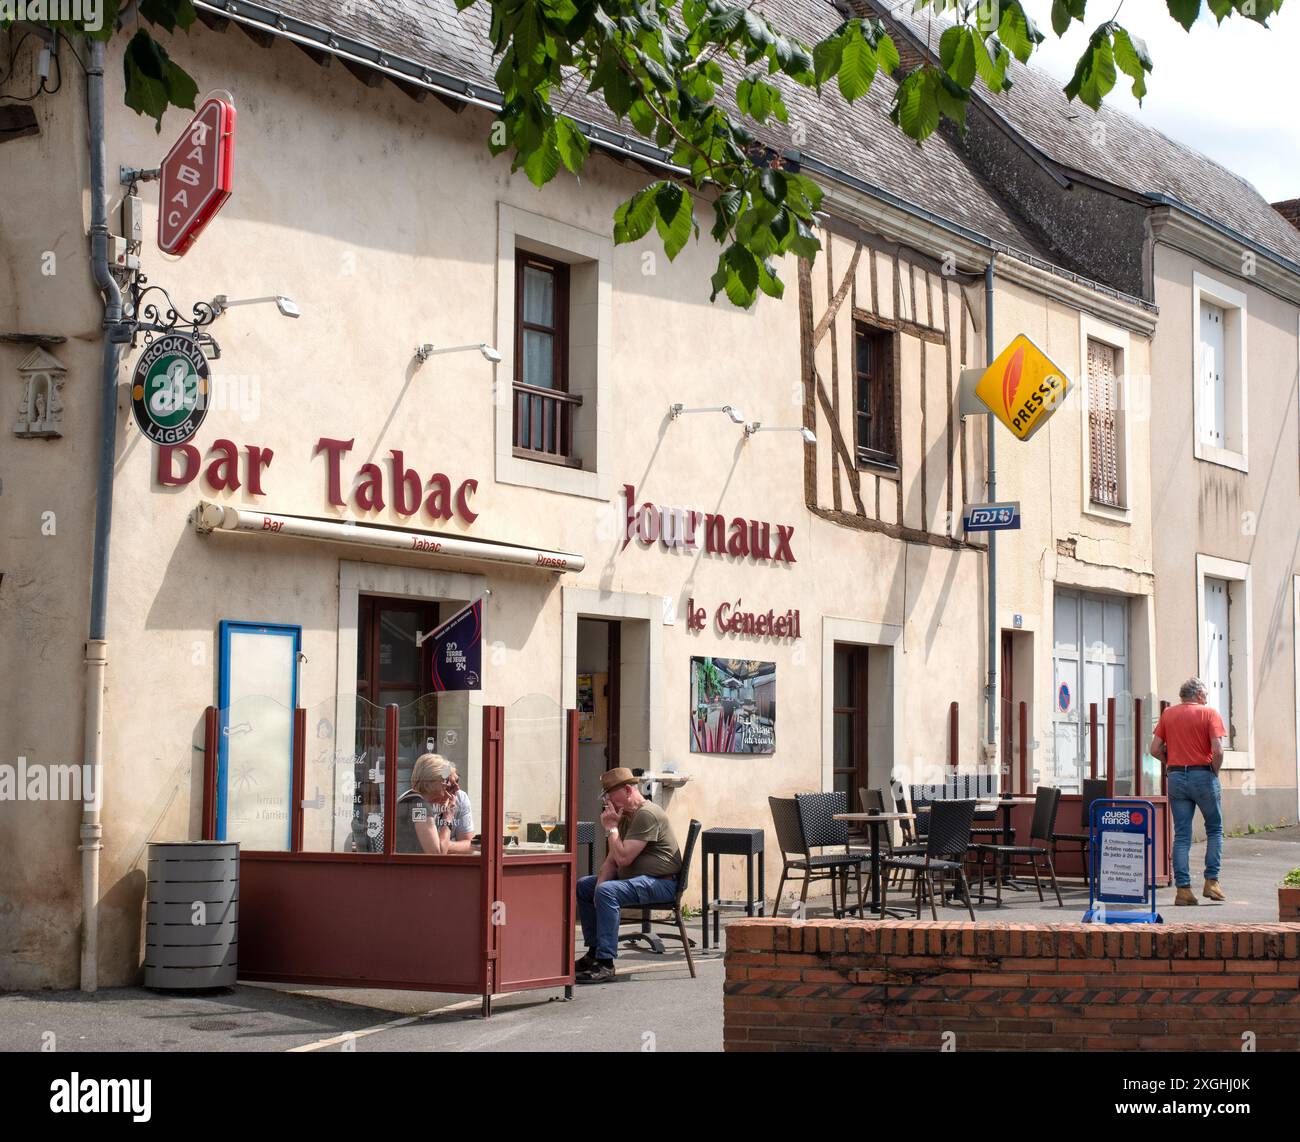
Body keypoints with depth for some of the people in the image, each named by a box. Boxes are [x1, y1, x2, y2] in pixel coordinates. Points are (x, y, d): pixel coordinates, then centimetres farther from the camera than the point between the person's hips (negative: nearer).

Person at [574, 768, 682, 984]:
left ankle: (605, 964, -34)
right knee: (583, 886, 14)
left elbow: (623, 858, -24)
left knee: (607, 892, -32)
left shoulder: (646, 814, -18)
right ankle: (594, 952, 14)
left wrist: (611, 828, -12)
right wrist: (600, 884, -2)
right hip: (636, 879, 11)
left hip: (660, 883, -11)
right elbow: (612, 860, 16)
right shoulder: (625, 816, 17)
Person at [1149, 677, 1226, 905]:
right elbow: (1217, 750, -13)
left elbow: (1155, 749, 4)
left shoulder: (1168, 714, 9)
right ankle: (1211, 881, 7)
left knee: (1181, 835, 4)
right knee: (1214, 829, 13)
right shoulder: (1209, 713, -3)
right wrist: (1215, 772, 2)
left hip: (1176, 777, 3)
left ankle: (1182, 888, 0)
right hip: (1203, 775, -3)